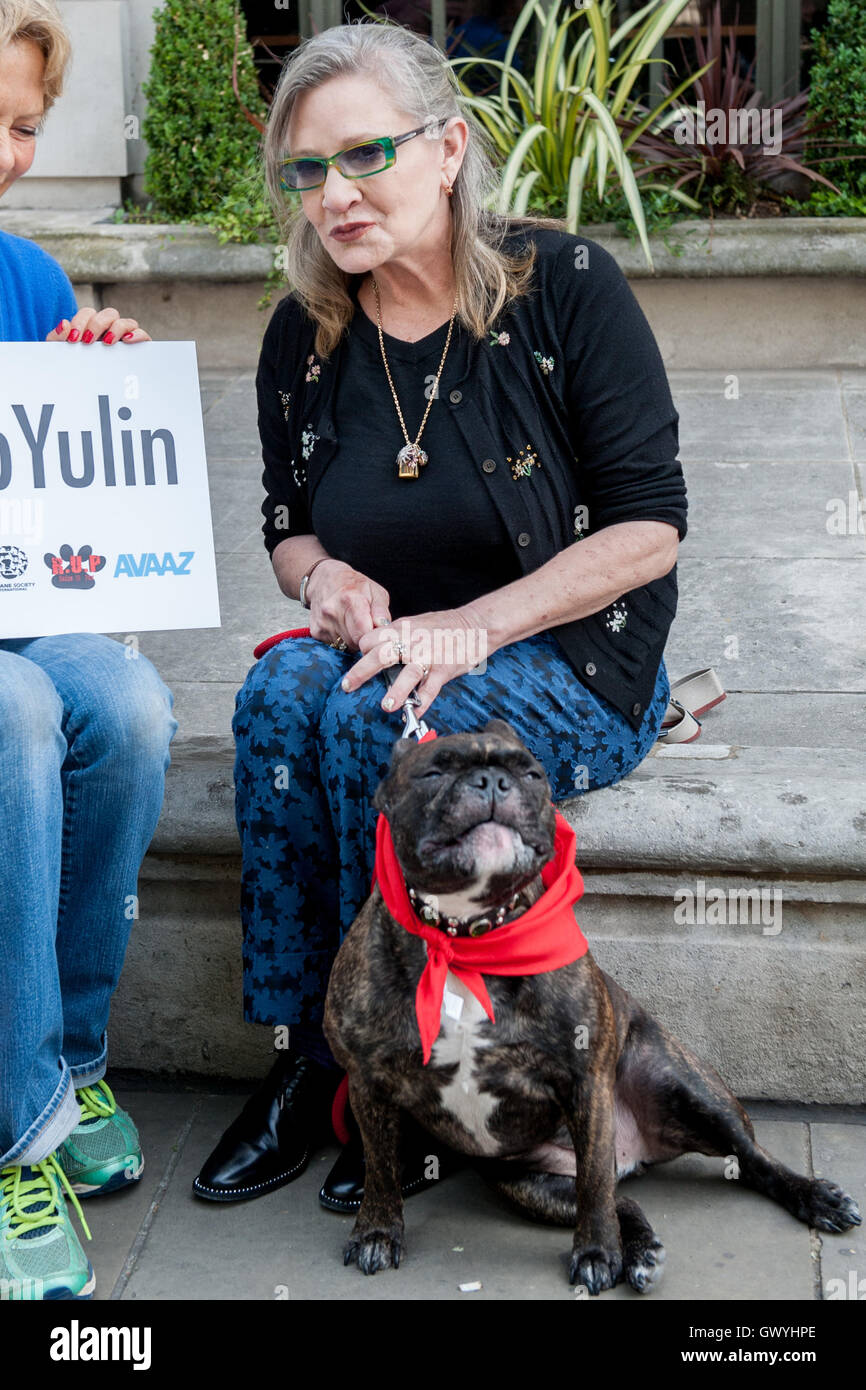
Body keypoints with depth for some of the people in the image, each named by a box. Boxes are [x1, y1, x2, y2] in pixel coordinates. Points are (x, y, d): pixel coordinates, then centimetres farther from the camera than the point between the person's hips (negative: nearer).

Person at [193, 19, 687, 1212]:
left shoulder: (566, 285, -10)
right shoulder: (302, 338, 4)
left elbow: (648, 526, -12)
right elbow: (287, 527, 16)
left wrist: (473, 627, -21)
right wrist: (322, 578, -10)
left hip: (574, 667, -4)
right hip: (380, 655, 4)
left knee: (367, 715, -31)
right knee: (281, 688, -28)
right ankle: (307, 1060, -18)